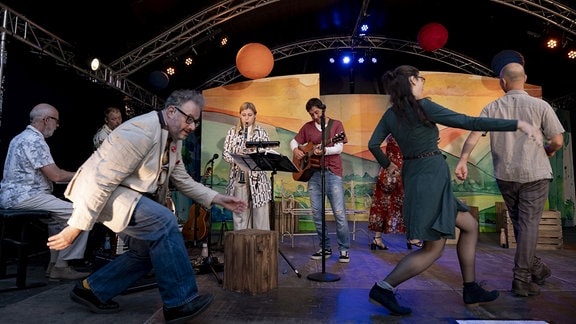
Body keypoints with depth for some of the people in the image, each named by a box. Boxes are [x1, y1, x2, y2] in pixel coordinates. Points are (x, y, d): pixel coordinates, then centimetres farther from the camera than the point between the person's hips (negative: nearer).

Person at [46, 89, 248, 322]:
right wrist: (77, 226, -26)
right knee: (164, 222, -26)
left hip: (131, 195, 10)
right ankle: (180, 302, -18)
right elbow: (103, 179, -28)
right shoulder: (141, 131, -26)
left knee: (147, 250, 9)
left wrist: (217, 199, -1)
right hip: (101, 192, -10)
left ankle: (92, 290, 23)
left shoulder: (174, 139, 4)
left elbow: (183, 180, 9)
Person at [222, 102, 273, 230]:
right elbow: (225, 153, 6)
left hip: (257, 177, -1)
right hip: (238, 177, 1)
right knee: (240, 214, 5)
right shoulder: (232, 132, 10)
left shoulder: (261, 132, 6)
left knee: (260, 213, 1)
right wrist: (235, 158, -14)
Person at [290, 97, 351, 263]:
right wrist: (296, 150, -3)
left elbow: (339, 148, -7)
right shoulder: (307, 127, 14)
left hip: (332, 171, -4)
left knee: (339, 212, -7)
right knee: (316, 213, 5)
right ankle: (325, 248, 18)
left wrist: (324, 151, -24)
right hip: (313, 172, 4)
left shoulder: (336, 124, 4)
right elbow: (294, 141, 20)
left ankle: (344, 249, 6)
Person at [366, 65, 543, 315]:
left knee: (470, 226, 19)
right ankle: (383, 288, -2)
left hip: (414, 175, 9)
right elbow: (468, 122, -17)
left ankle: (471, 289, 25)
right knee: (433, 249, -2)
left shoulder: (390, 114, 7)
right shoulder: (423, 106, -14)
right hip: (430, 177, -9)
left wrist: (387, 165, 25)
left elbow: (373, 145, 7)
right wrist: (518, 124, -14)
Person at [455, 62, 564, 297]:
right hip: (534, 173, -2)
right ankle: (522, 279, 4)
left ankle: (535, 267, 32)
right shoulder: (540, 106, -4)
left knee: (519, 223, 19)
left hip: (505, 174, 3)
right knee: (529, 224, 3)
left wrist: (462, 161, -20)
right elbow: (558, 141, -5)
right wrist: (547, 152, 16)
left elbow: (474, 134, -14)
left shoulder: (492, 108, 0)